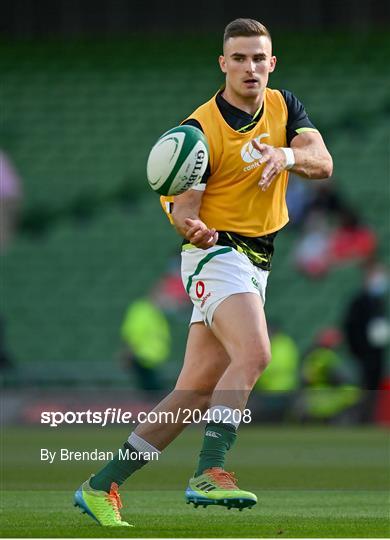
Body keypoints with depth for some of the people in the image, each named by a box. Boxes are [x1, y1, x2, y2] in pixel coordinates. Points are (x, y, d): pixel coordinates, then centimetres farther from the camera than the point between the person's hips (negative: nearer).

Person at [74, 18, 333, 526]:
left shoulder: (284, 106, 5)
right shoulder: (201, 129, -13)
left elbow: (323, 161, -9)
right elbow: (183, 207, -15)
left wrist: (288, 154, -31)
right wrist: (193, 228, -38)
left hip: (257, 263, 6)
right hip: (217, 253, -6)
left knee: (196, 390, 3)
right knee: (253, 353, -30)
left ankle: (101, 486, 8)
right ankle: (209, 474, -34)